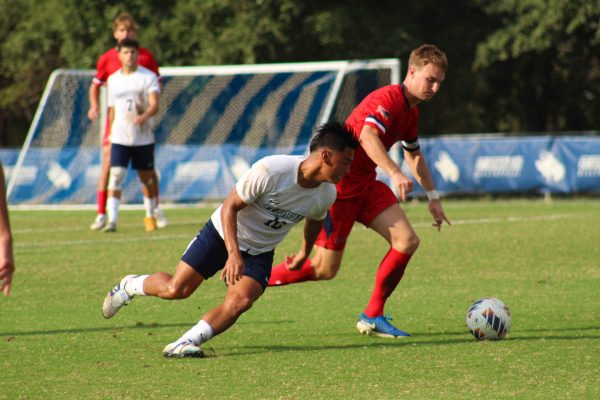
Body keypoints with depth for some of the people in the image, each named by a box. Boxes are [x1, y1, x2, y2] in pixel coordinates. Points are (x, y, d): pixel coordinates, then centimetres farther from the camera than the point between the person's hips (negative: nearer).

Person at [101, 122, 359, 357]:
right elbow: (230, 206, -22)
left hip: (259, 251, 4)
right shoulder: (270, 170, -30)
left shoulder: (326, 194, -11)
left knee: (240, 301, -22)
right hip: (223, 234, -4)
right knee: (175, 289, -7)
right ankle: (131, 285, 23)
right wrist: (233, 254, -30)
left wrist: (305, 253, 27)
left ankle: (185, 344, -19)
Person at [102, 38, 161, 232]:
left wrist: (145, 116, -35)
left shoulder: (149, 77, -3)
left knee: (147, 178, 10)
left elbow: (154, 104, -15)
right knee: (116, 176, -13)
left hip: (143, 138, -1)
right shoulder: (113, 80, 8)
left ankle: (150, 216, 29)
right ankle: (112, 220, -15)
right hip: (120, 138, 1)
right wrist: (110, 134, 15)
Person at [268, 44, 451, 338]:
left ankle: (372, 316, 1)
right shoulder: (388, 99, -20)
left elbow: (413, 154, 29)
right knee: (326, 269, -5)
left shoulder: (411, 111, 12)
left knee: (407, 241, -7)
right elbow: (367, 136, -39)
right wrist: (394, 174, -51)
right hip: (337, 184, -9)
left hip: (365, 184, 9)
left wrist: (433, 196, 28)